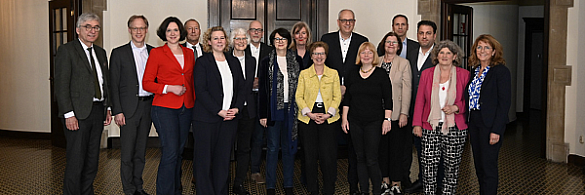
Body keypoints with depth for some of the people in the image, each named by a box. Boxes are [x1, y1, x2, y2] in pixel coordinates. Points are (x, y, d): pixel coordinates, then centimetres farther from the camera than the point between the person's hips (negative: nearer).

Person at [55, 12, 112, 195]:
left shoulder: (100, 52, 16)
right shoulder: (66, 50, -5)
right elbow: (61, 85, -10)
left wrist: (108, 107, 11)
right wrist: (69, 114, -17)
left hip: (98, 110, 7)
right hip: (77, 113, -6)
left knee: (92, 160, 11)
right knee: (76, 161, -4)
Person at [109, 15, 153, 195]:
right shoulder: (119, 53, 0)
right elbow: (114, 84, -3)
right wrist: (117, 111, -10)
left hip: (148, 106, 4)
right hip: (129, 109, -3)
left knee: (141, 151, 12)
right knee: (127, 153, 0)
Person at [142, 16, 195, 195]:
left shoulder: (189, 53, 13)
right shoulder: (156, 53, -1)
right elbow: (147, 83, -3)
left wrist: (195, 103, 12)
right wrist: (170, 88, -14)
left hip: (186, 109, 5)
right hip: (164, 108, -5)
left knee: (179, 151, 11)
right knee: (170, 152, -11)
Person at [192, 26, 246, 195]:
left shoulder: (234, 62, 14)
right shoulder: (203, 62, -1)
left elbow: (241, 88, 13)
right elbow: (200, 90, -9)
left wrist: (237, 108, -4)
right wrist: (219, 111, -14)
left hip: (230, 118, 4)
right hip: (206, 118, -4)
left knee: (223, 159, 6)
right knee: (205, 159, 0)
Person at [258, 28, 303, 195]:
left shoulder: (297, 61, 8)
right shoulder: (266, 62, 3)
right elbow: (262, 89, 1)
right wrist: (263, 114, -4)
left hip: (291, 109, 2)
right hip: (274, 109, -1)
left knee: (289, 147, 8)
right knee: (273, 147, 3)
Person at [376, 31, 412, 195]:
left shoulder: (404, 63, 0)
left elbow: (406, 90, -5)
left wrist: (404, 113, -12)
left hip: (396, 113, -3)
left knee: (397, 148, 1)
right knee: (381, 146, 8)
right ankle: (385, 180, 20)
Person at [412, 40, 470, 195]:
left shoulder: (464, 75, 3)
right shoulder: (426, 74, 8)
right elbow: (419, 101, 9)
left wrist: (455, 108, -13)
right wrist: (417, 123, 5)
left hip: (454, 128, -1)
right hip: (431, 127, 1)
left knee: (452, 166, 6)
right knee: (428, 166, -2)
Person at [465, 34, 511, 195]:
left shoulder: (501, 71, -9)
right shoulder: (474, 70, 12)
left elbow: (504, 103, -14)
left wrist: (496, 130, -19)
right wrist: (468, 125, 8)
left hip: (490, 124, -7)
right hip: (474, 122, 7)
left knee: (488, 166, -2)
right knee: (478, 165, 13)